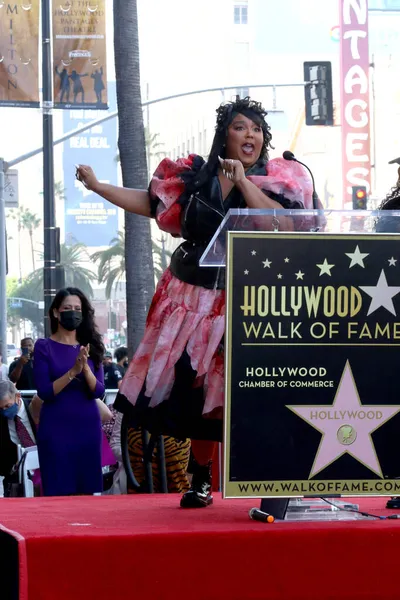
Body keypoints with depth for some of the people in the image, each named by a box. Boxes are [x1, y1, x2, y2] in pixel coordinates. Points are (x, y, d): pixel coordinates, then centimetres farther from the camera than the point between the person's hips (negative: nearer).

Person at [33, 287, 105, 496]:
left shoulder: (90, 346, 8)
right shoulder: (44, 346, -2)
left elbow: (98, 391, 0)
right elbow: (44, 392, -11)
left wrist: (86, 368, -18)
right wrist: (73, 371, -22)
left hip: (88, 425, 3)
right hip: (56, 426, -3)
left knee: (87, 489, 3)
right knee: (59, 490, -4)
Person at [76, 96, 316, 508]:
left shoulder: (275, 179, 1)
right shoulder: (195, 177, 8)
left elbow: (279, 223, -15)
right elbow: (149, 203, 15)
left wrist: (242, 180, -15)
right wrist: (97, 186, 13)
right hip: (196, 299, 3)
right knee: (195, 386, 3)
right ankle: (200, 481, 14)